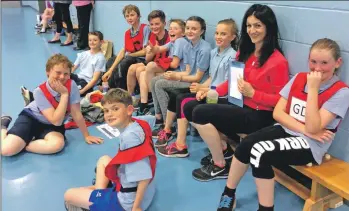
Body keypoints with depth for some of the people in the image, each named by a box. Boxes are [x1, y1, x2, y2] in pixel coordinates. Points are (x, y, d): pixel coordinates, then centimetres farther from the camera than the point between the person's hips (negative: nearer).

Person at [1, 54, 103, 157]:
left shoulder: (71, 85, -22)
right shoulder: (40, 91, -27)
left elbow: (76, 113, -14)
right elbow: (56, 121, -32)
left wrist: (86, 136, -9)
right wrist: (64, 94, -33)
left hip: (51, 125, 2)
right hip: (31, 117, -2)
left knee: (57, 144, -33)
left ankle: (22, 145, -8)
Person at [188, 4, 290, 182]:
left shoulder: (277, 61, -17)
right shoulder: (245, 52, 7)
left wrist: (252, 93, -24)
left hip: (259, 115, -8)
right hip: (239, 104, 9)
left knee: (200, 114, -19)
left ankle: (220, 166, -1)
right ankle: (223, 150, 12)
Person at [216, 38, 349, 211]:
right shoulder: (299, 78, 5)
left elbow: (313, 128, -22)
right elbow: (278, 113, -1)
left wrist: (312, 89, -22)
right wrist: (304, 129, -15)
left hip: (309, 145, -5)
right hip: (286, 130, 6)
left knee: (259, 152, -28)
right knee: (246, 144, -21)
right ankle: (228, 194, -2)